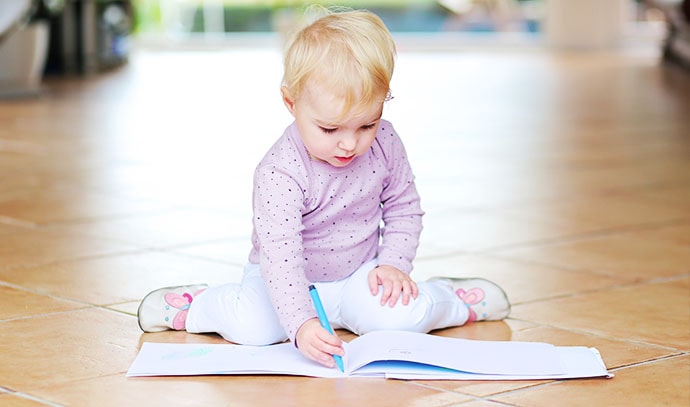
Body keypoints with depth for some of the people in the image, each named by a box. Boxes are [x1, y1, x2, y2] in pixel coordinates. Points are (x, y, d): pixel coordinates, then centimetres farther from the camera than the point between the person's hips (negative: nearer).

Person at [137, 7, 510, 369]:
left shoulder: (384, 145, -12)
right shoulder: (279, 173, -28)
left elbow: (404, 209, 5)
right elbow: (279, 255, -35)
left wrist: (393, 264, -9)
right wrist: (300, 324, -47)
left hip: (358, 274, 3)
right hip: (290, 278, -3)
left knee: (404, 315, -24)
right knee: (253, 327, -31)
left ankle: (456, 300, 10)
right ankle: (194, 304, -1)